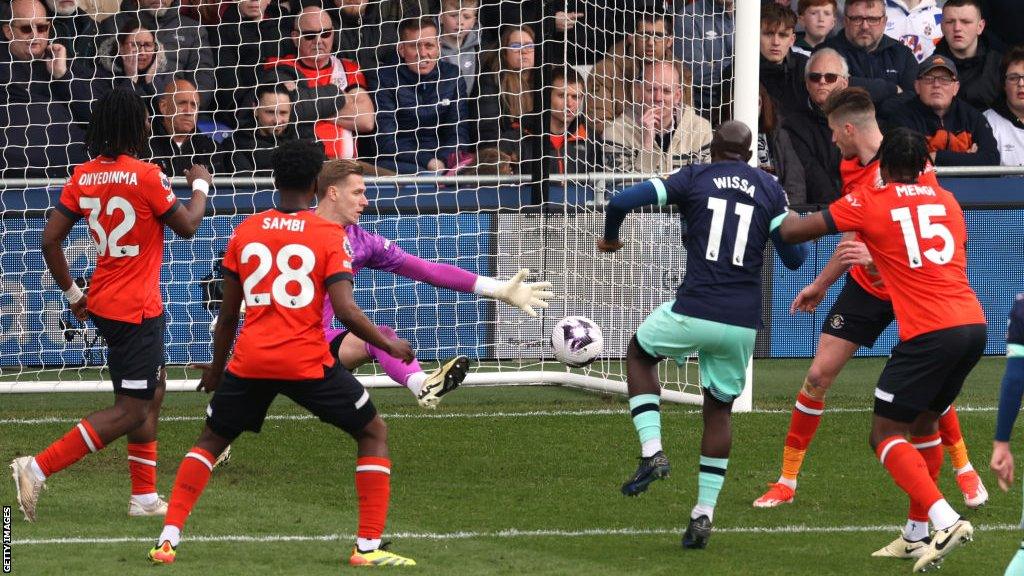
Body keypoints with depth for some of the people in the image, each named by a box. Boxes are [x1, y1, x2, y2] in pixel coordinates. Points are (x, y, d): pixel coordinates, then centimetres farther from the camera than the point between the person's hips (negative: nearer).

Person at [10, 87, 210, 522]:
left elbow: (50, 240, 1)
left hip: (103, 302, 8)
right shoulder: (145, 176, -18)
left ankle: (144, 497, 23)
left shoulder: (83, 177, 1)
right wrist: (201, 186, 13)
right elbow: (187, 226, -6)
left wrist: (72, 293, 13)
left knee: (153, 390, 21)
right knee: (131, 412, -5)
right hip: (136, 309, -8)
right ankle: (37, 469, -16)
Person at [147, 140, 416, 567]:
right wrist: (390, 346, 4)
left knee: (211, 440, 23)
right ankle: (368, 547, 5)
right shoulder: (330, 236, -4)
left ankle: (168, 539, 9)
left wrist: (217, 365, 26)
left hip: (250, 360, 3)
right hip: (308, 362, -3)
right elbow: (346, 312, -12)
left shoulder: (245, 232, 7)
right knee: (373, 433, 14)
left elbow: (228, 311, 12)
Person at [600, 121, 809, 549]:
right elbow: (794, 259, 7)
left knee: (639, 353, 27)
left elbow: (622, 202, -5)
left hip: (693, 312, -2)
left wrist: (610, 239, 16)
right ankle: (704, 514, 14)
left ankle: (652, 453, 9)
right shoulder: (770, 189, 9)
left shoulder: (694, 178, 4)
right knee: (719, 409, 21)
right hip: (743, 322, 3)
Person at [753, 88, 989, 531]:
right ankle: (787, 479, 8)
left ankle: (964, 469, 17)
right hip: (866, 285, 6)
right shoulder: (850, 168, 4)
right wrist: (821, 284, 25)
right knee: (819, 373, -1)